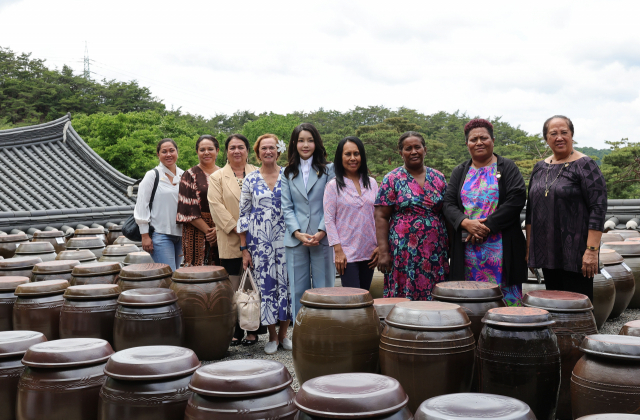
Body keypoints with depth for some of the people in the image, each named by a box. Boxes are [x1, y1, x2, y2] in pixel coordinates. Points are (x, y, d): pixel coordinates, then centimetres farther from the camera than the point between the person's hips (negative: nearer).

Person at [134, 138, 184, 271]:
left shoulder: (183, 175, 11)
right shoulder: (152, 176, -3)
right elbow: (141, 205, -5)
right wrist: (145, 236, -9)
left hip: (180, 234, 5)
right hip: (160, 234, -5)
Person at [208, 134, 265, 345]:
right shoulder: (217, 177, 8)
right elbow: (216, 205, -3)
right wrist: (236, 228, -12)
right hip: (231, 242, -1)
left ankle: (253, 330, 12)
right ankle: (235, 331, 7)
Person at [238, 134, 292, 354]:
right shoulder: (250, 180, 3)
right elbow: (243, 215, 4)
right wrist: (244, 249, 1)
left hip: (285, 239, 0)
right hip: (259, 242, 0)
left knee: (286, 283, 1)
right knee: (265, 285, 3)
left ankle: (283, 334, 17)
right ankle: (272, 336, 17)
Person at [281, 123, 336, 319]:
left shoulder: (328, 169, 5)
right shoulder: (288, 173, 11)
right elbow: (286, 207, 5)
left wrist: (322, 232, -13)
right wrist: (298, 233, -9)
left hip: (322, 239, -2)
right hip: (295, 239, 2)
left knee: (323, 288, 3)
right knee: (298, 290, 7)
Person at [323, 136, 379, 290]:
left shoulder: (372, 183, 10)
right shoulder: (333, 186, -1)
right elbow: (329, 219, -4)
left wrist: (380, 246, 5)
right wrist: (338, 250, -11)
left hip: (369, 253, 4)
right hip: (347, 253, -4)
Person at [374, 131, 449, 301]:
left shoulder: (438, 178, 11)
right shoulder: (392, 179, 0)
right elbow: (381, 216, -4)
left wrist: (450, 246, 8)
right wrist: (383, 252, -12)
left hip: (436, 253, 3)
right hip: (404, 253, -3)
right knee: (404, 297, -2)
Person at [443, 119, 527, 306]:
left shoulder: (507, 168, 5)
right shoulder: (460, 172, 15)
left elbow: (517, 199, -8)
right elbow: (449, 204, 6)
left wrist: (487, 225, -14)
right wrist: (466, 223, -14)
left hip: (501, 249, -3)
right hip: (467, 247, 3)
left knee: (505, 297, -4)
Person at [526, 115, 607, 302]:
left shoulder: (584, 165, -6)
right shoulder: (540, 167, 12)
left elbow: (598, 207, -13)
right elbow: (531, 208, 16)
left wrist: (591, 250, -18)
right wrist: (529, 247, 13)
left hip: (575, 254, -6)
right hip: (547, 252, 6)